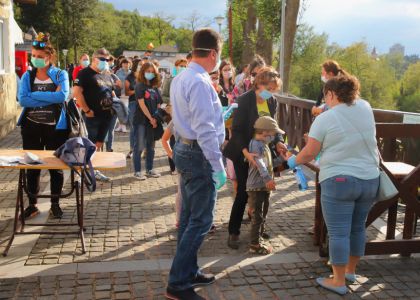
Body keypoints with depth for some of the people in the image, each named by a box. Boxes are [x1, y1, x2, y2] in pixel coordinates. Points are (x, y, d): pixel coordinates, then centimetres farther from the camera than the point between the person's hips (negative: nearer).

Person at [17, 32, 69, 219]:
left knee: (56, 165, 6)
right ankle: (32, 205, 21)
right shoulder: (28, 76, 4)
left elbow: (63, 96, -21)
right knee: (32, 166, 8)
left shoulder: (60, 75, -2)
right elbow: (22, 100, -12)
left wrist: (35, 95, -16)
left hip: (54, 127, -2)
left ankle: (55, 204, 21)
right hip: (31, 127, 2)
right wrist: (51, 98, -17)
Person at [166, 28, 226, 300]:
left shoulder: (181, 78, 12)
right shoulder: (200, 82, -20)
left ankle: (188, 272, 31)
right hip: (200, 155, -10)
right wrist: (218, 166, -21)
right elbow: (205, 130, -24)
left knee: (189, 217, 18)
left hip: (185, 150, 10)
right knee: (201, 221, -3)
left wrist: (219, 114, 28)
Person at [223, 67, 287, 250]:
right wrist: (246, 152, -32)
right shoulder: (245, 100, -15)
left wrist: (278, 142, -9)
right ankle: (233, 232, 10)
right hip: (243, 154, -5)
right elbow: (237, 129, -19)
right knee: (243, 193, -4)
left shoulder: (272, 102, 3)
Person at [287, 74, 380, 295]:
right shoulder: (365, 108, 5)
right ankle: (350, 270, 34)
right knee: (358, 227, 19)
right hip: (370, 180, 6)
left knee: (339, 232, 1)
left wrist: (294, 161, 13)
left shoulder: (324, 119, -9)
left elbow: (309, 153, -4)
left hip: (339, 181, -6)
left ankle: (339, 281, 8)